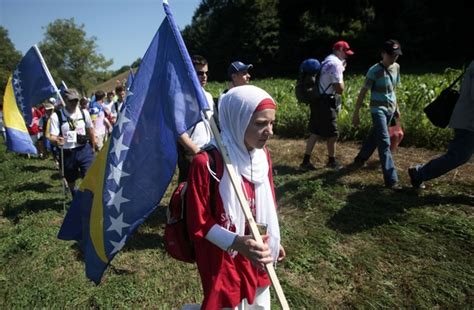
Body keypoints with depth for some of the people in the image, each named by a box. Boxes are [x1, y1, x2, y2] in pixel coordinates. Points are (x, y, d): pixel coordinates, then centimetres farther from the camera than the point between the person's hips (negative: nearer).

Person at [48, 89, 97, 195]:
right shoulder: (56, 116, -9)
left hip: (84, 149, 0)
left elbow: (90, 130, 11)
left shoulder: (84, 113, -1)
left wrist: (93, 147, 17)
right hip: (67, 153, 0)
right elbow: (52, 137, -12)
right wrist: (56, 141, -36)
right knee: (71, 179, 17)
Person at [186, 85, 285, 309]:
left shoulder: (262, 156, -3)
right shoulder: (206, 162, -24)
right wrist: (236, 242, -30)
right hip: (223, 260, -6)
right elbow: (198, 224, -18)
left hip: (256, 256, 7)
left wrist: (273, 240, 14)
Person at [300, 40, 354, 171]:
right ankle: (332, 161, 22)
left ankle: (306, 161, 11)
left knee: (314, 132, 10)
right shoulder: (336, 63, -13)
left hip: (318, 101, 9)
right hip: (325, 103, -9)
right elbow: (340, 89, -15)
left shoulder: (326, 61, 18)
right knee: (332, 134, 6)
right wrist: (341, 73, -2)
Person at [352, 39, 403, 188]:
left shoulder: (396, 67, 6)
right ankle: (391, 179, -11)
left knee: (374, 136, 19)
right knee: (384, 143, -11)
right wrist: (356, 113, -14)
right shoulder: (374, 71, -15)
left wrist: (396, 107, 22)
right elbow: (363, 92, -13)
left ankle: (360, 158, 41)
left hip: (390, 109, 7)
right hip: (378, 109, -7)